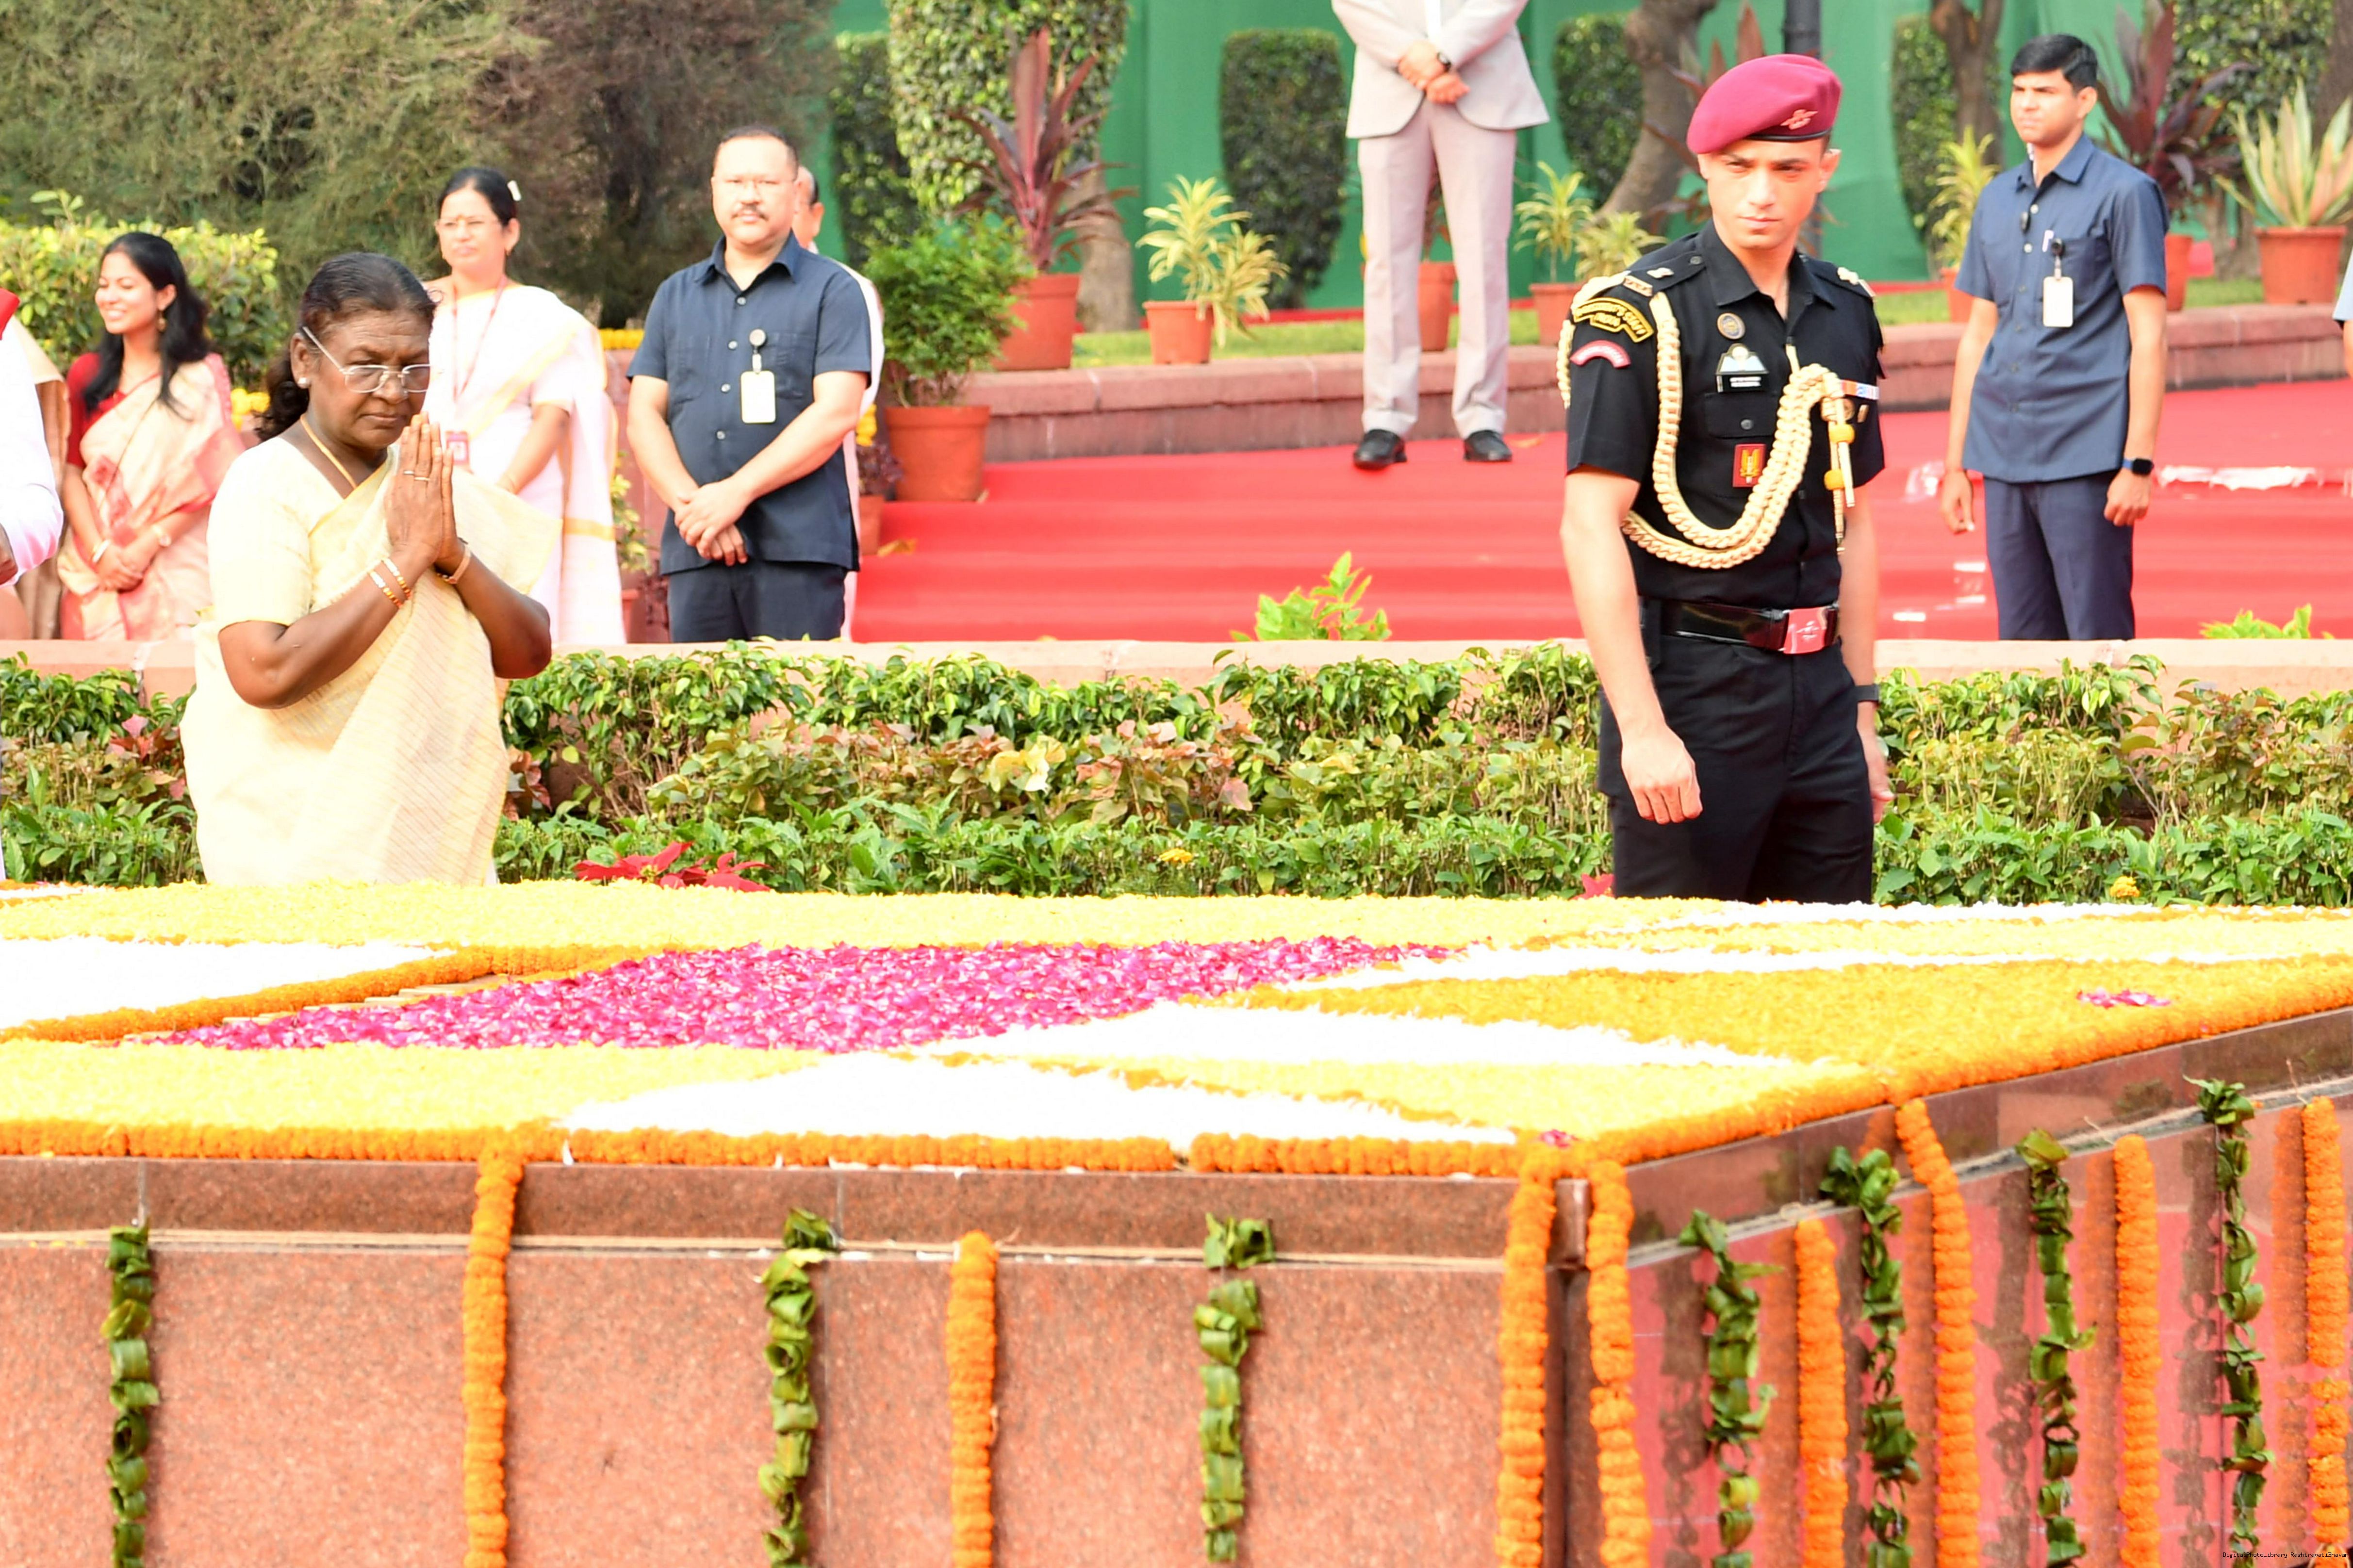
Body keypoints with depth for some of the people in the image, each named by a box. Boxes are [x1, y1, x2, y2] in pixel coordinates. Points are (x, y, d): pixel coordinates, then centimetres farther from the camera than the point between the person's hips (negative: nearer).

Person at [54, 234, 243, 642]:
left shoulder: (201, 378, -1)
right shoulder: (87, 375, 9)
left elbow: (209, 478, -6)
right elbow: (72, 471, 5)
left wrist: (147, 546, -13)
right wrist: (101, 551, -9)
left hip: (177, 573, -3)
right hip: (96, 573, 3)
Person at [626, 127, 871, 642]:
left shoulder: (831, 290, 6)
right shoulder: (676, 296, 19)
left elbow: (836, 413, -5)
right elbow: (644, 416, 12)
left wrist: (737, 493, -12)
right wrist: (689, 504, -6)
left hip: (798, 547, -4)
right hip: (695, 552, 4)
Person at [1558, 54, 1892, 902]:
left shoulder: (1846, 314, 12)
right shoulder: (1642, 315, -8)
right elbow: (1590, 527, -13)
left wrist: (1861, 708, 16)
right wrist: (1642, 730, -18)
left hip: (1815, 681, 6)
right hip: (1693, 691, -6)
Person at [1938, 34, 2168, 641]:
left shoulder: (2124, 194, -3)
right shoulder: (1997, 201, 16)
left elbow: (2148, 335, -6)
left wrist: (2139, 462, -13)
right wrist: (1955, 463, 17)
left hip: (2085, 455, -6)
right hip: (2005, 458, 6)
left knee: (2098, 643, -7)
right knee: (2023, 643, 8)